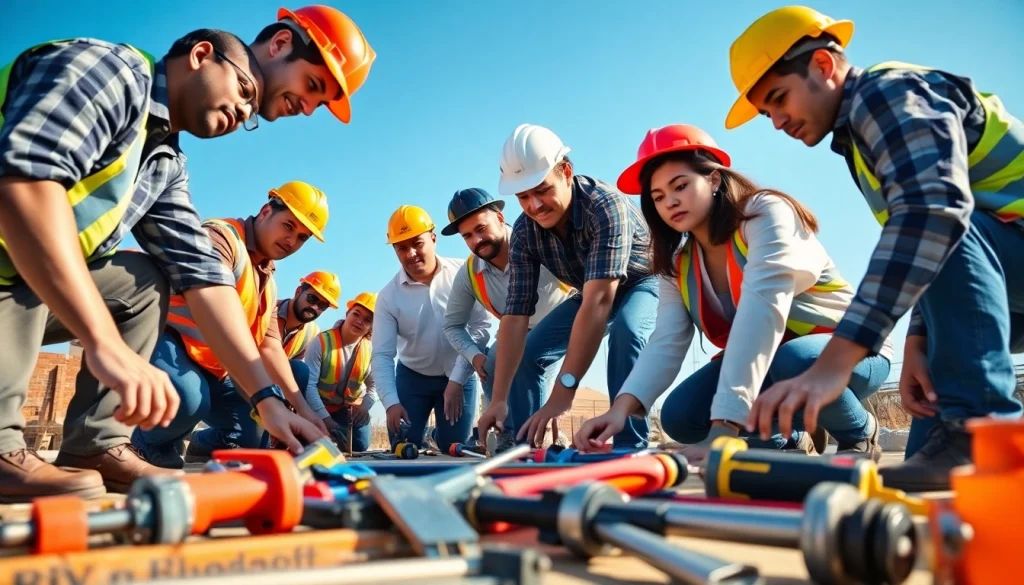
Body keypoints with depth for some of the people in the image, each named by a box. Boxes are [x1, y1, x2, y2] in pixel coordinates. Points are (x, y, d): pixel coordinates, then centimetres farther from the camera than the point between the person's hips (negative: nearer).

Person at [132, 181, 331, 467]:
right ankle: (150, 446, -6)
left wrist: (302, 407, -6)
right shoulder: (221, 236, -17)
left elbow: (269, 347, 7)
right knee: (188, 398, -39)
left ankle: (202, 446, 29)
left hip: (211, 370, 9)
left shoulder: (269, 284, 14)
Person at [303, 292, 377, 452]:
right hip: (320, 409, -3)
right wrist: (325, 418, -33)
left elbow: (374, 384, -1)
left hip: (353, 410, 3)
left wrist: (365, 405, -23)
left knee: (359, 450, -10)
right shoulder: (321, 342, -22)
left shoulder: (370, 349, -10)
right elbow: (309, 384, -26)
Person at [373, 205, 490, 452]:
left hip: (460, 376, -1)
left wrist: (457, 379, -22)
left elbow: (480, 327, -18)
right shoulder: (389, 296, -11)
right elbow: (382, 355, -13)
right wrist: (391, 403, -28)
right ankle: (422, 440, 31)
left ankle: (440, 435, 33)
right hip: (412, 377, 1)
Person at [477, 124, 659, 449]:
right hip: (596, 291, 6)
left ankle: (630, 449, -27)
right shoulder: (524, 233, -20)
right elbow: (515, 316, -20)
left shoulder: (605, 206, -38)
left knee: (626, 330, -36)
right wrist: (499, 399, -27)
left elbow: (599, 303, -46)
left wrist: (563, 392, -51)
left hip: (644, 280, -6)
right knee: (527, 352, -3)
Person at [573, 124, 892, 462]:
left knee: (791, 362, -39)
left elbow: (760, 315, -36)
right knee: (680, 416, -17)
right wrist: (621, 409, -35)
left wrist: (723, 428, -46)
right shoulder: (679, 265, -1)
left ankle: (860, 436, -7)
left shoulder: (767, 215, -22)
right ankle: (790, 442, 9)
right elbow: (665, 344, -15)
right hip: (768, 362, 6)